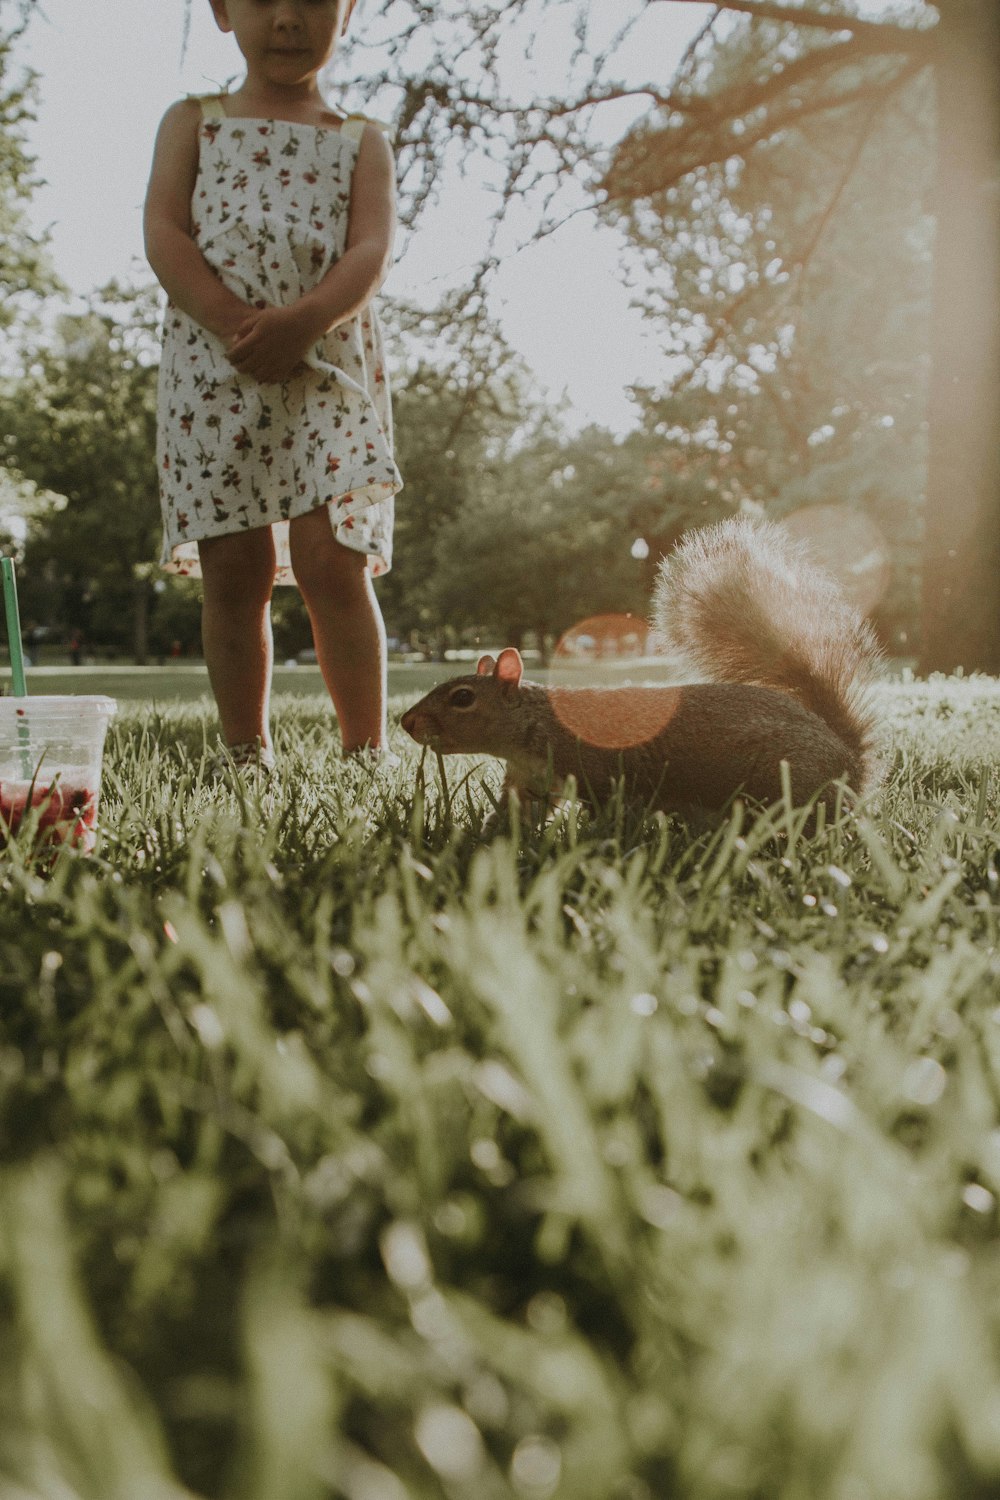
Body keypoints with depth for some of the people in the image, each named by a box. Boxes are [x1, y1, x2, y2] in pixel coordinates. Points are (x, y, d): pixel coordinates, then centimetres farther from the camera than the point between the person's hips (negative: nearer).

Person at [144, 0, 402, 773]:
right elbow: (164, 232, 2)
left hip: (329, 368, -1)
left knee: (333, 563, -13)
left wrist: (303, 321, -20)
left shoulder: (362, 140, 14)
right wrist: (235, 321, -15)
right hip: (212, 371, 1)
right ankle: (247, 757, 9)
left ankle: (367, 751, -5)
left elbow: (373, 251, -1)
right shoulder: (194, 122, 15)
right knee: (234, 576, 0)